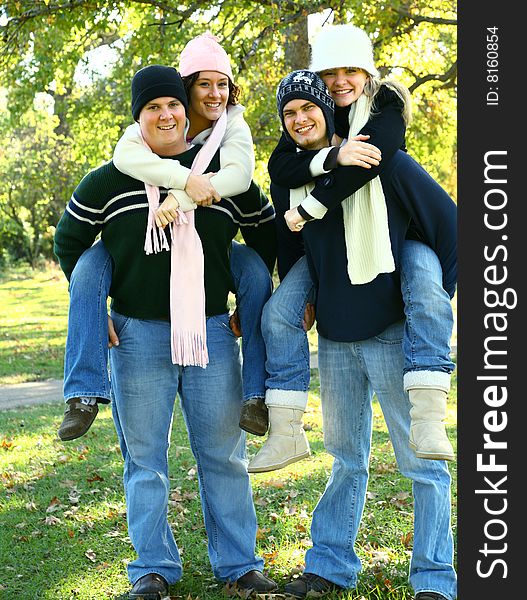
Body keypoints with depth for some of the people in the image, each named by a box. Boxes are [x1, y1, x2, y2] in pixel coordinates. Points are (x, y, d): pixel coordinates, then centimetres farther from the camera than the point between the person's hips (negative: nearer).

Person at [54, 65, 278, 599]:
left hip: (212, 333, 1)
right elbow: (69, 240, 14)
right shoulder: (110, 181, 1)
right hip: (137, 335, -1)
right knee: (145, 457, 5)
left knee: (224, 454, 7)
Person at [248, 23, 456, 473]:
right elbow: (279, 168, -16)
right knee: (278, 311, -16)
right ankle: (285, 432, -9)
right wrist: (334, 156, -34)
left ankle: (428, 421, -39)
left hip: (395, 232, -3)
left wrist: (310, 208, -29)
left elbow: (374, 157, -29)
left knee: (429, 292, -33)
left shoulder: (387, 105, -9)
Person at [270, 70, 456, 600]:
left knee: (420, 460, 1)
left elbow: (446, 221, -6)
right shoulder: (287, 181, 7)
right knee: (346, 457, 16)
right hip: (335, 339, 5)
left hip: (395, 332, -5)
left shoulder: (381, 159, -9)